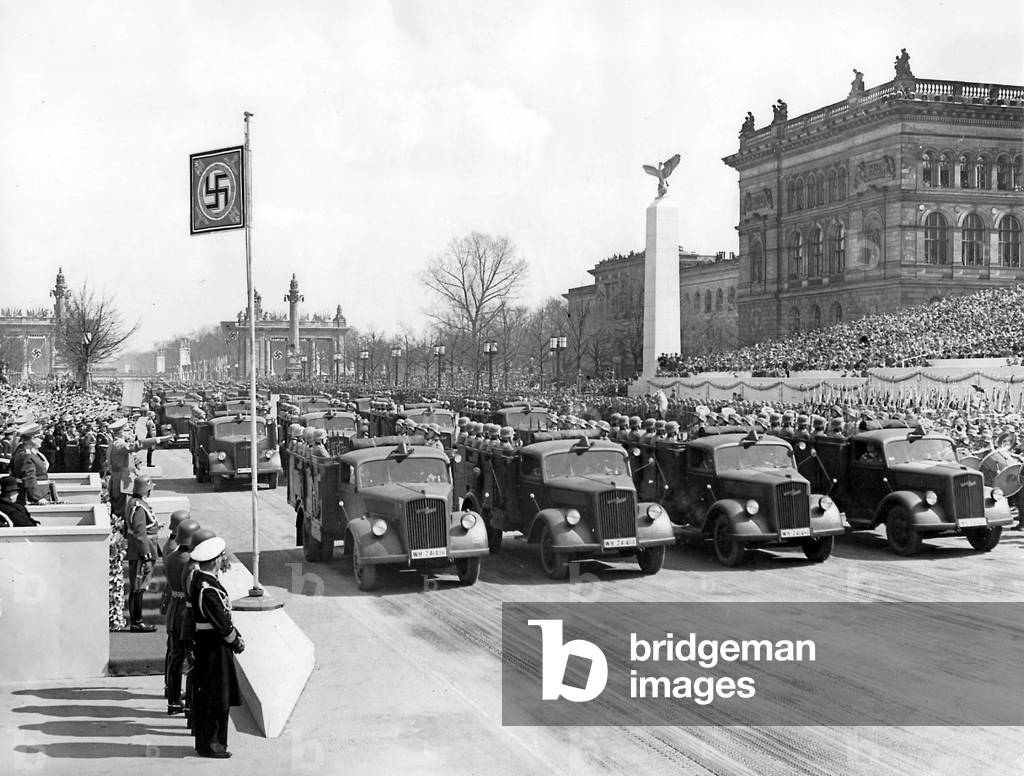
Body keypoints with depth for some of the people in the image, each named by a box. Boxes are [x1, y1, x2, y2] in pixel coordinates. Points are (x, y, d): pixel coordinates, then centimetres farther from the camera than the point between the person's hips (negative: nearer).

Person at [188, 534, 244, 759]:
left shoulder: (199, 579, 7)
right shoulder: (208, 590, -25)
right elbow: (222, 623, -20)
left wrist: (235, 634, 9)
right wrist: (237, 642, -6)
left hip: (205, 645, 10)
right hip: (213, 646, -10)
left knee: (204, 695, 17)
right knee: (213, 696, 0)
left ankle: (206, 740, 27)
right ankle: (209, 744, 9)